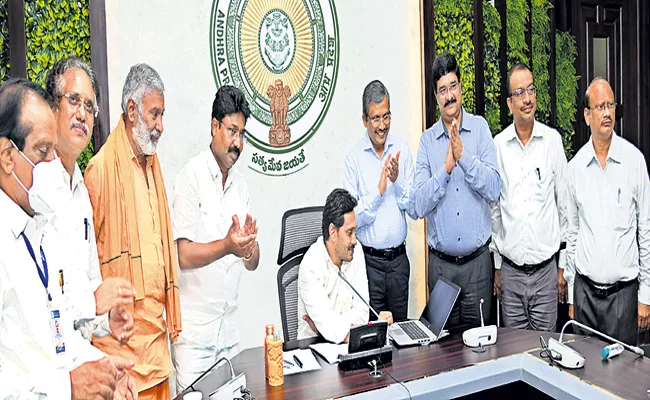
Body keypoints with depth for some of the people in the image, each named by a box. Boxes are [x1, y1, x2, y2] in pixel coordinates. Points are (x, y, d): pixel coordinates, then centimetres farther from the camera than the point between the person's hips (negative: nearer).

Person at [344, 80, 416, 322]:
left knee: (401, 324, 13)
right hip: (369, 259, -2)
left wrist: (397, 181, -12)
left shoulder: (402, 149, 3)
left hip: (399, 258, 3)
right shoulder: (354, 157, -6)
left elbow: (415, 210, 3)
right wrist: (378, 190, -17)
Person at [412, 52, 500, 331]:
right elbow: (419, 205, -8)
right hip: (440, 263, 1)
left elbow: (494, 189, -10)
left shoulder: (480, 128, 1)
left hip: (477, 260, -1)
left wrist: (464, 156, -18)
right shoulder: (427, 140, 2)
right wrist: (446, 168, -17)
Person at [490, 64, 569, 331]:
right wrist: (496, 267, 8)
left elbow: (564, 204, 5)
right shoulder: (497, 145, 1)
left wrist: (563, 266, 6)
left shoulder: (553, 140, -1)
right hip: (510, 269, 1)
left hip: (546, 268, -1)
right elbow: (494, 209, 7)